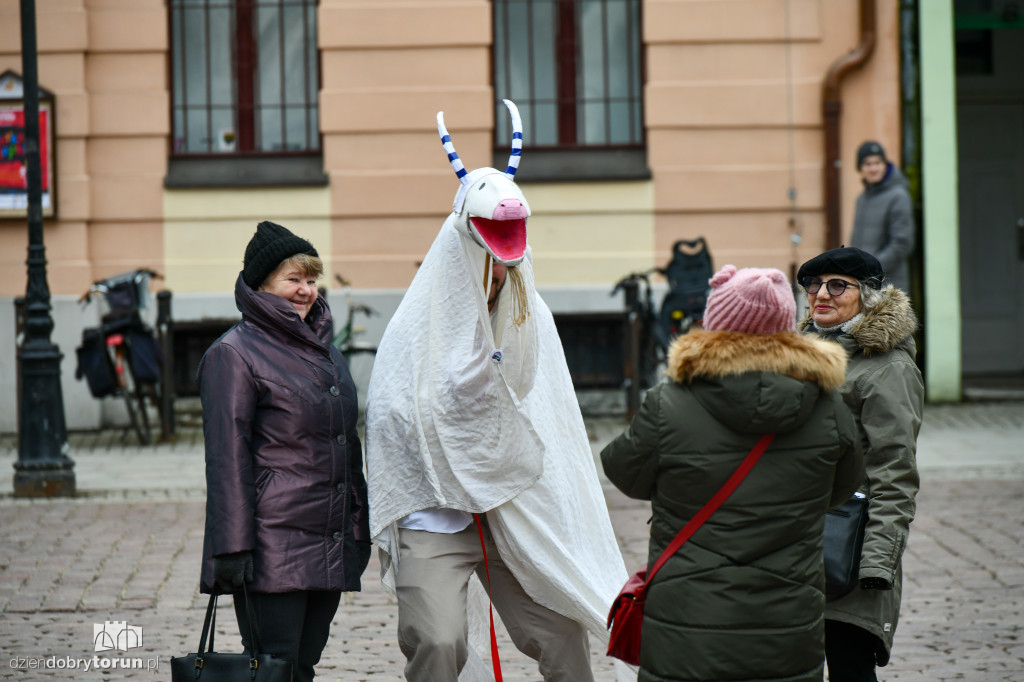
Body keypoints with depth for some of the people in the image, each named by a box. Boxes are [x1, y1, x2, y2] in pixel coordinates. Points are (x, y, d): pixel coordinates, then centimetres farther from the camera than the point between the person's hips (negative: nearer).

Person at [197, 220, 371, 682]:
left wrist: (360, 528, 20)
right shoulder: (235, 353, -7)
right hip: (272, 550, -7)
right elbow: (227, 457, -12)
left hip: (330, 549, 7)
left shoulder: (326, 351, 17)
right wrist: (232, 547, -18)